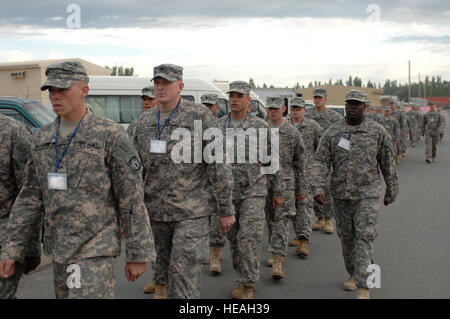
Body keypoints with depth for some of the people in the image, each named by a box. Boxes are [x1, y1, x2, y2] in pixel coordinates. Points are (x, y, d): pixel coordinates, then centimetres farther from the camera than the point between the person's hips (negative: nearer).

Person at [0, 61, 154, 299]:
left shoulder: (110, 135, -9)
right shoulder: (43, 138, 9)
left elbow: (133, 200, -10)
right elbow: (30, 198, 12)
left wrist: (137, 255, -10)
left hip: (95, 250, -7)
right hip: (58, 250, 7)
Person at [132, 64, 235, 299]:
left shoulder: (200, 116, -6)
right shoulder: (144, 121, 9)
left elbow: (219, 164, -6)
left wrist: (226, 209, -7)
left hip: (191, 212, -5)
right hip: (156, 212, 5)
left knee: (183, 278, -9)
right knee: (162, 268, 17)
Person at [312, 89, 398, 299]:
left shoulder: (377, 132, -1)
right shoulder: (332, 132, 2)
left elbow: (388, 164, 6)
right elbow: (321, 162, -4)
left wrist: (391, 191, 11)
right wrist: (318, 189, -16)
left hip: (367, 193, -3)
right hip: (341, 194, 3)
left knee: (364, 238, -11)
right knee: (346, 237, 13)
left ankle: (363, 287, -11)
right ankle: (353, 274, 35)